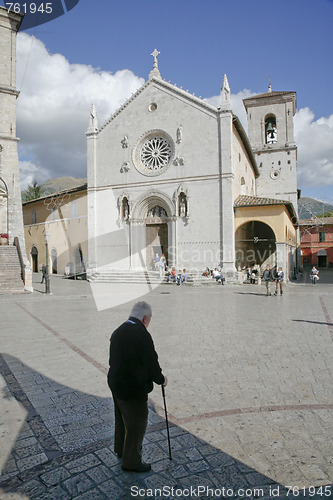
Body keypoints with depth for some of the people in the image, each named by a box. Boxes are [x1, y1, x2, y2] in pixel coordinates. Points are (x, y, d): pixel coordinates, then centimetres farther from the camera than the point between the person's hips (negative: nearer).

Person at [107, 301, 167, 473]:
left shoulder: (117, 332, 1)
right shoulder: (142, 335, -26)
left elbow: (114, 360, 8)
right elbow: (151, 363, -21)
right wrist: (161, 379, -2)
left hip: (115, 384, 9)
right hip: (133, 389, -9)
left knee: (122, 418, 28)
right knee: (137, 424, 11)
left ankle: (121, 449, 50)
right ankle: (131, 461, 29)